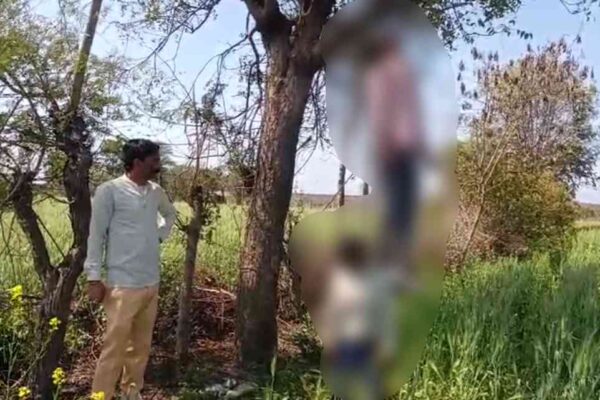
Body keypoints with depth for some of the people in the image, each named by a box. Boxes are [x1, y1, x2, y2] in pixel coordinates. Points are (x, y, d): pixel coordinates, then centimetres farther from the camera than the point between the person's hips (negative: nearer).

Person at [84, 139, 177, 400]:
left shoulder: (156, 192, 7)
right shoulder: (109, 191, -11)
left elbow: (170, 213, 28)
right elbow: (96, 236, -9)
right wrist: (94, 278, -10)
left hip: (152, 283, 6)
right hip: (123, 285, -6)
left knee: (142, 345, 16)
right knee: (114, 347, 0)